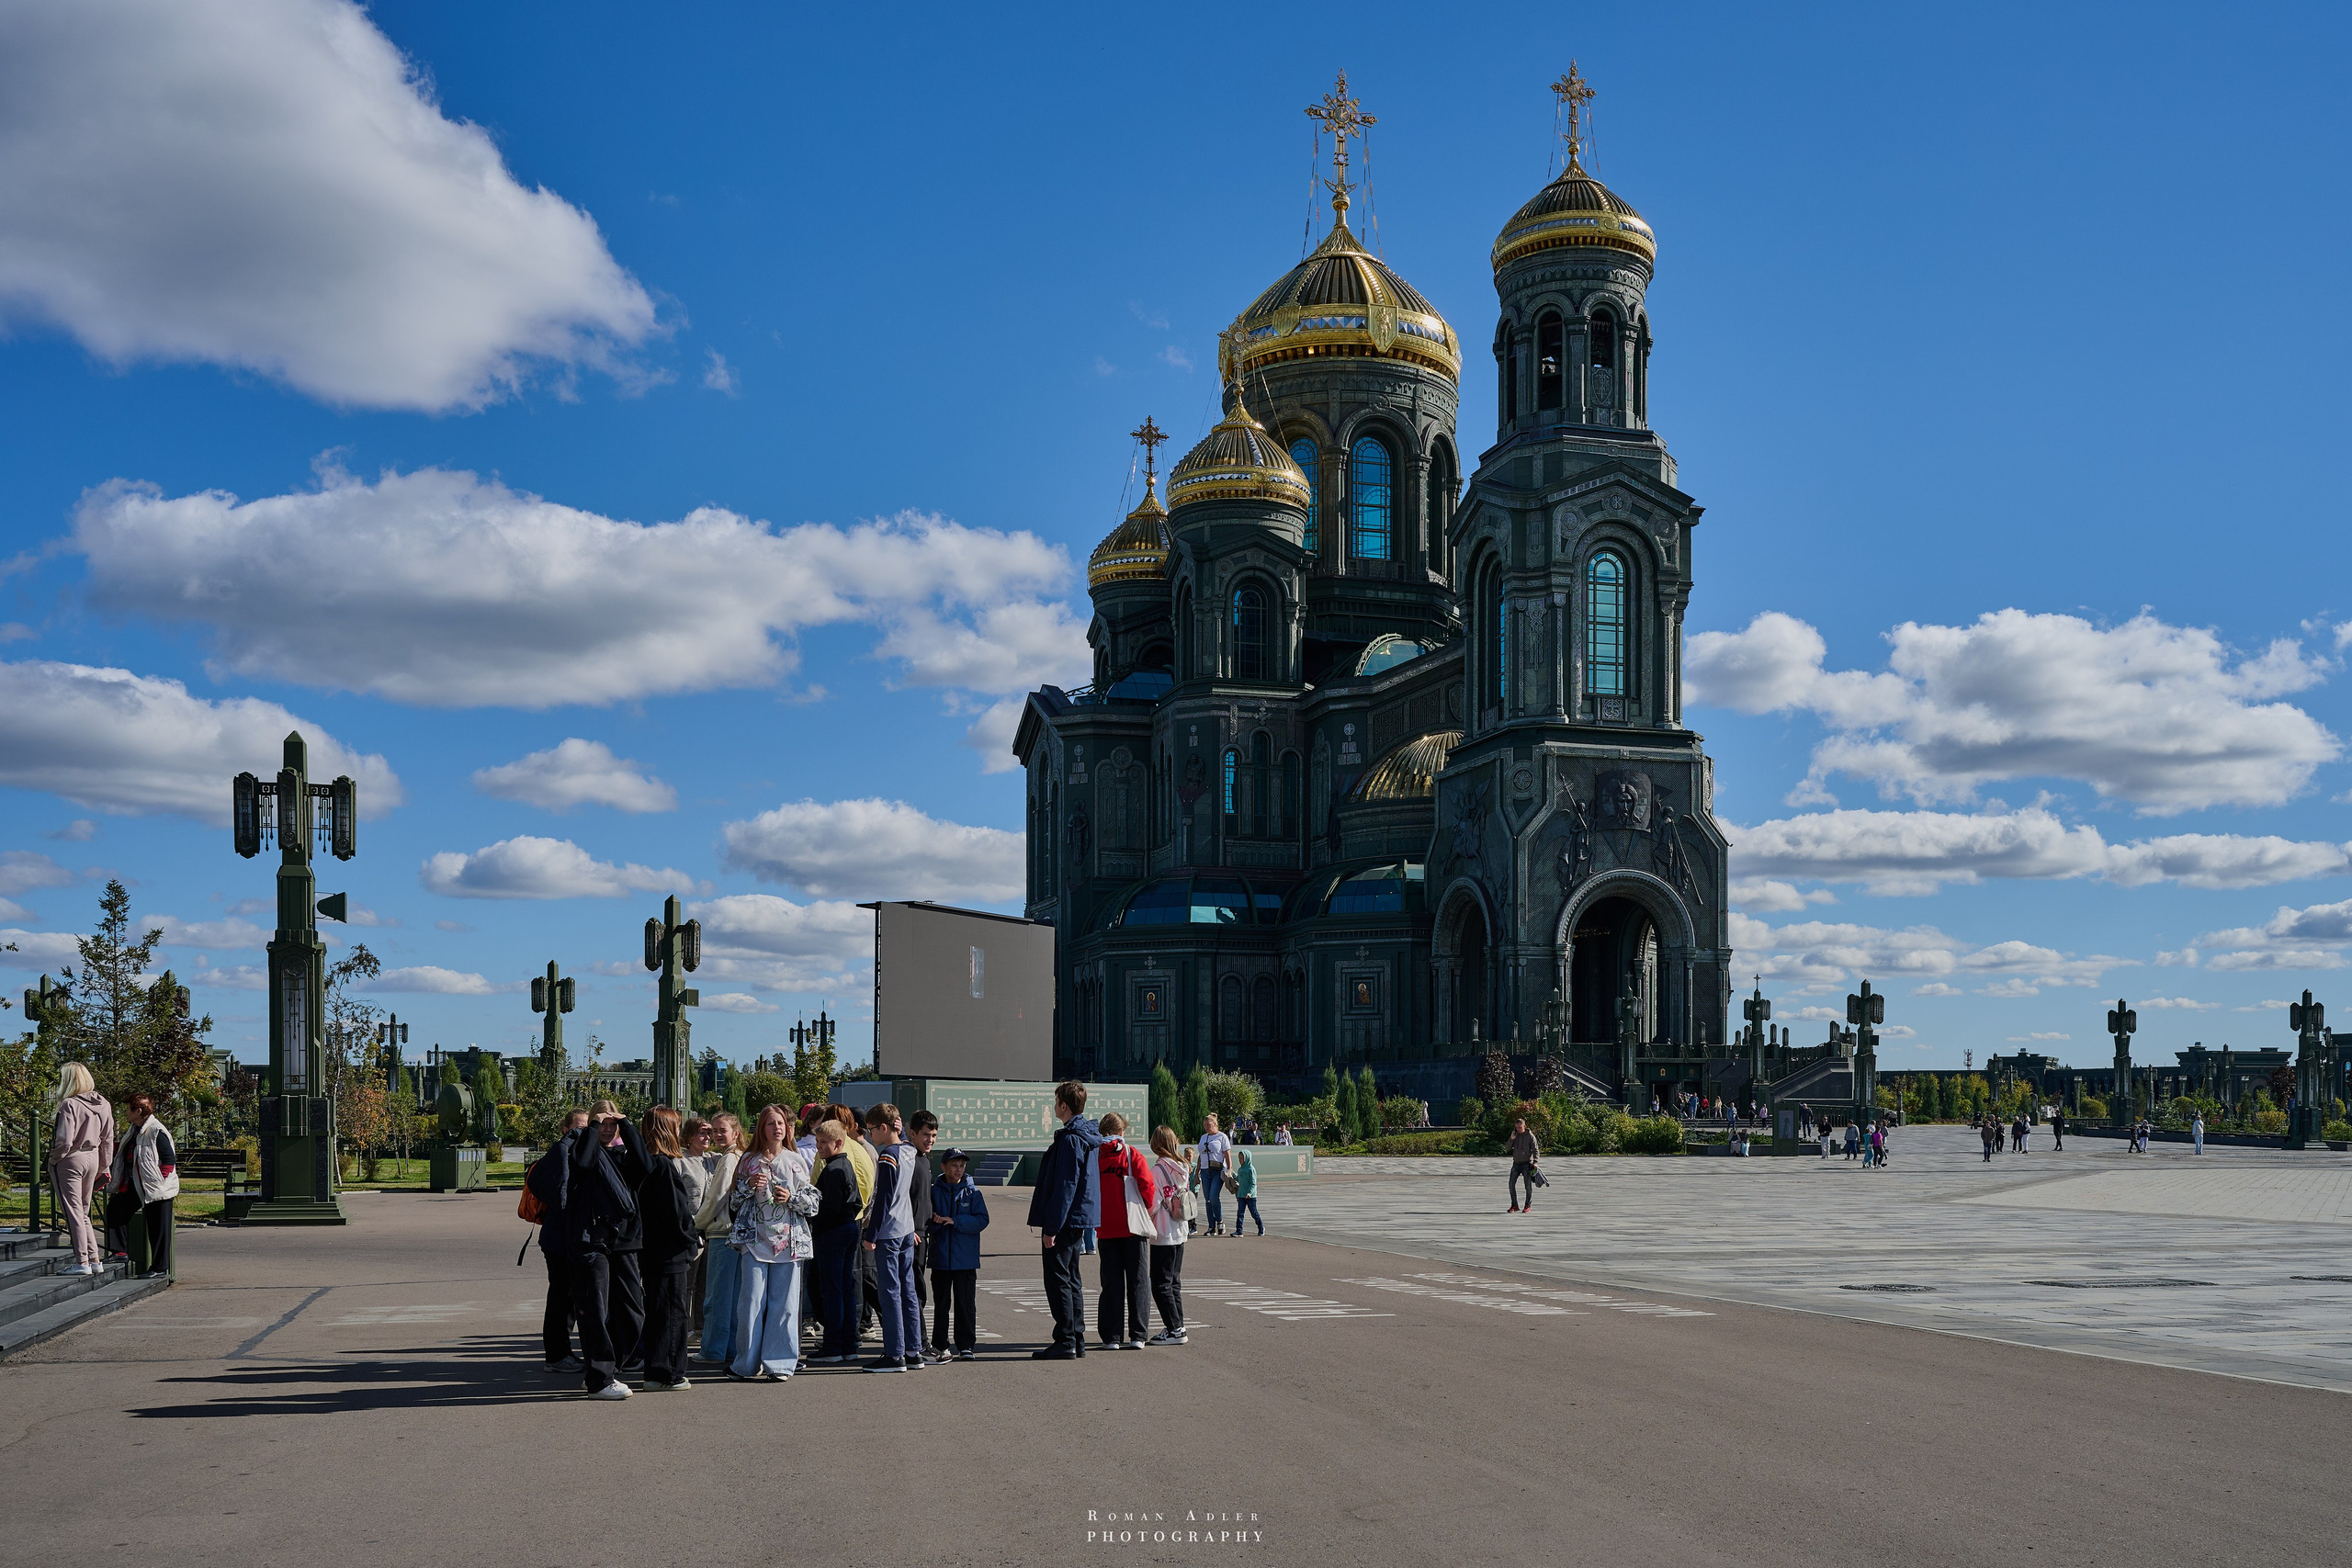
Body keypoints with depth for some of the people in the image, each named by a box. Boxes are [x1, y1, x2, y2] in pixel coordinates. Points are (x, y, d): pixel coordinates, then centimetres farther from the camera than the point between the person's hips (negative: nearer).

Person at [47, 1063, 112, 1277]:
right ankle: (95, 1259, 16)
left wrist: (53, 1159, -4)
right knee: (83, 1213, 17)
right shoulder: (103, 1104, 4)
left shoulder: (69, 1105, -18)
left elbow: (64, 1141, -21)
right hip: (92, 1159, 7)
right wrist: (103, 1167, 18)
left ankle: (82, 1262, 1)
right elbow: (107, 1139, 9)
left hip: (70, 1160, -7)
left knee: (73, 1212, 0)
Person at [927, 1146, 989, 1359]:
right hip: (941, 1258, 1)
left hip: (966, 1259, -1)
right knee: (941, 1303, 7)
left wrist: (955, 1221, -14)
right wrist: (935, 1222, -19)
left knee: (966, 1303, 1)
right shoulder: (934, 1191, 5)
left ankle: (966, 1346, 8)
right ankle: (941, 1345, 16)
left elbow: (982, 1220, -6)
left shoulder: (973, 1192, 3)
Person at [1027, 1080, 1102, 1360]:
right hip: (1080, 1219, 10)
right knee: (1071, 1279, 15)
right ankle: (1076, 1340, 18)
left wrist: (1051, 1227, -20)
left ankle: (1066, 1342, -4)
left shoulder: (1071, 1139, -18)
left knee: (1058, 1279, -5)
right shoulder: (1089, 1135, 12)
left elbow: (1065, 1186, -22)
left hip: (1066, 1219, -10)